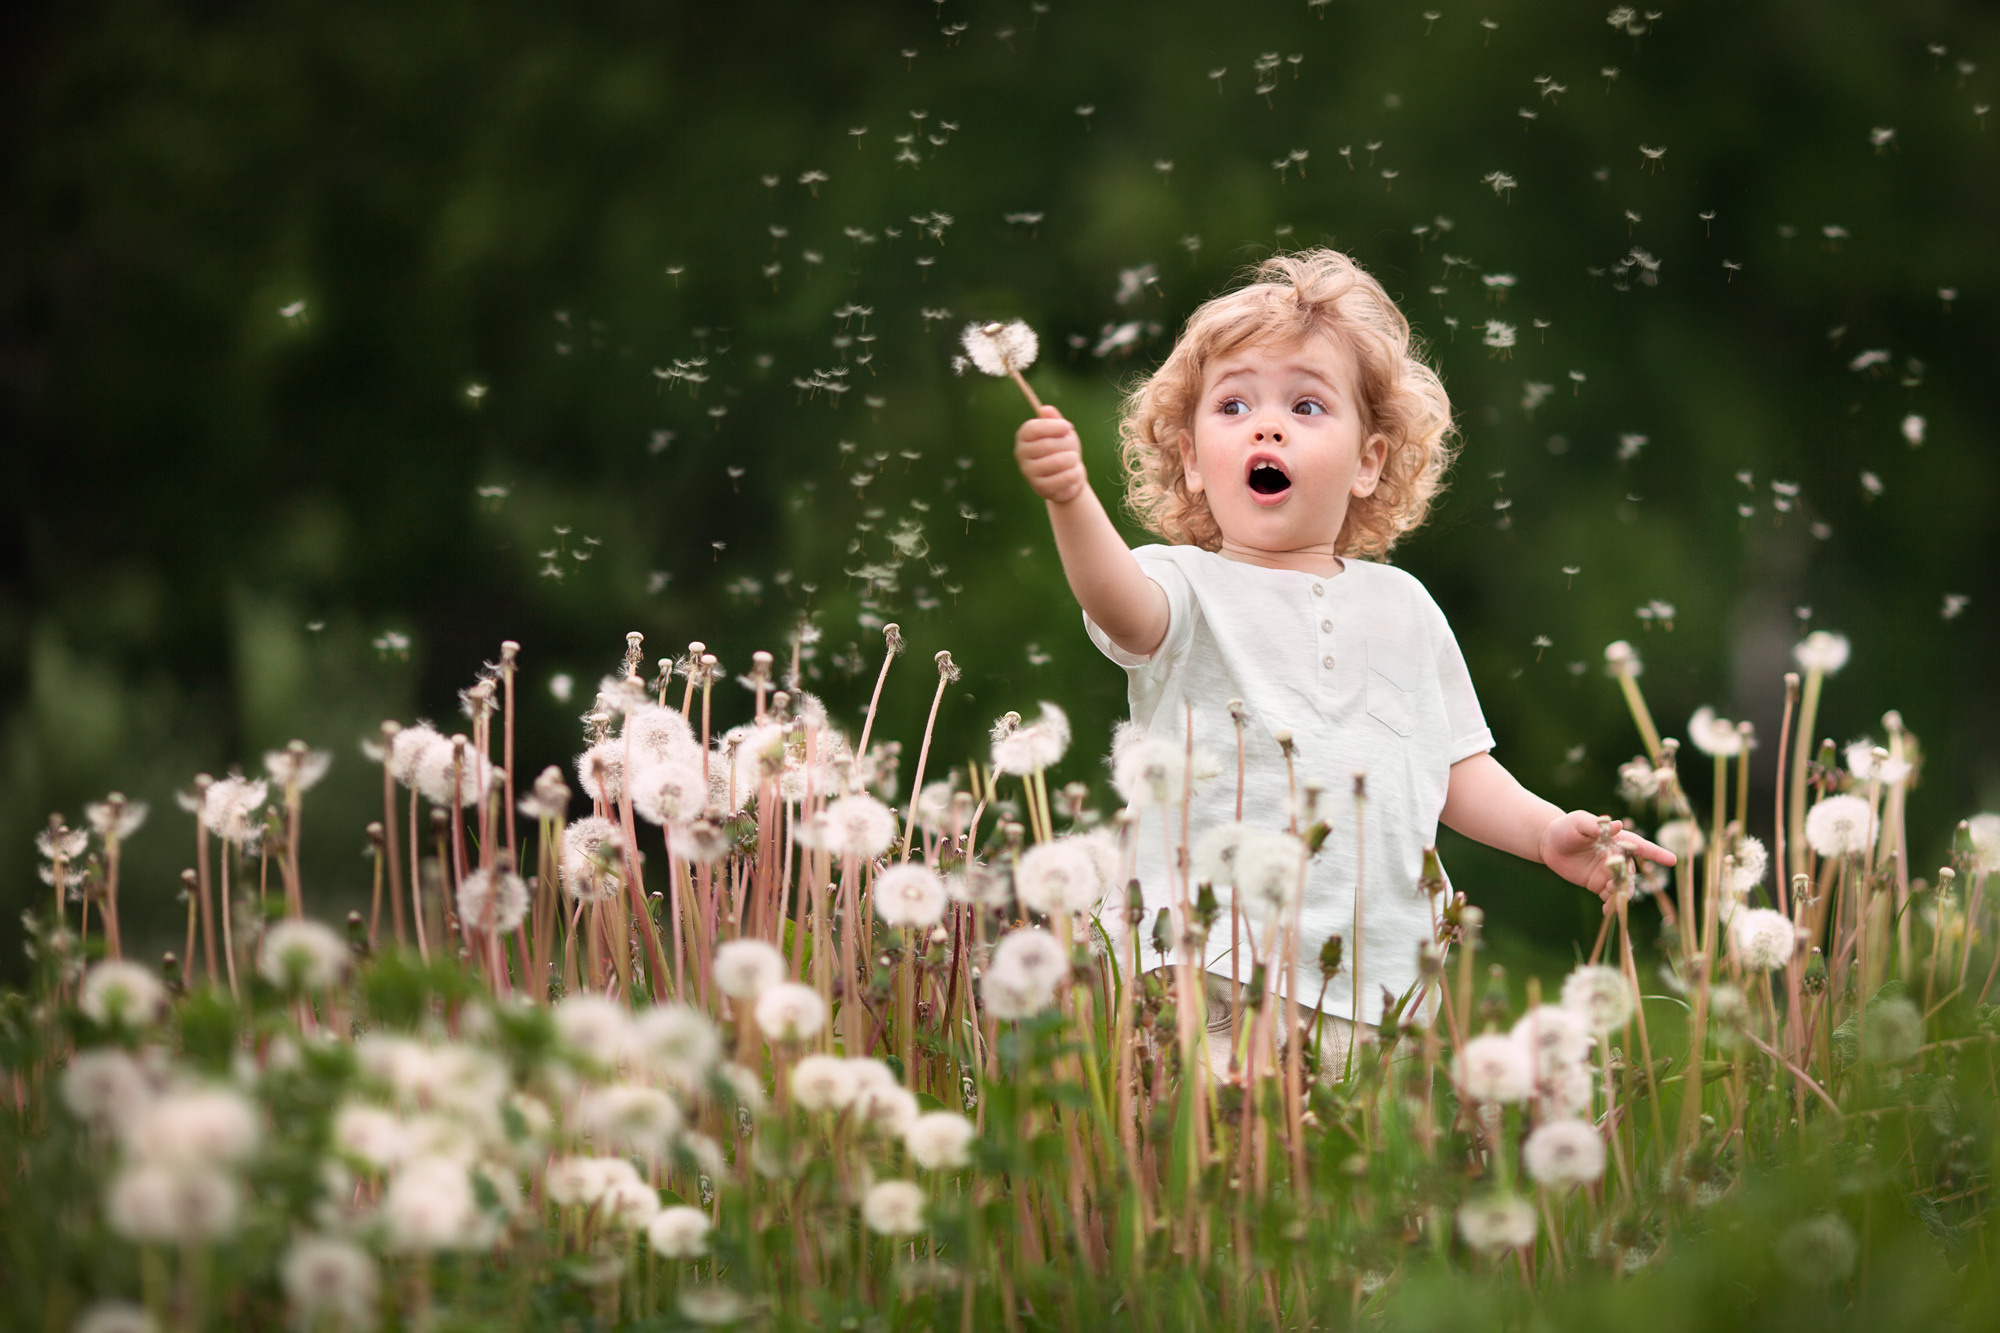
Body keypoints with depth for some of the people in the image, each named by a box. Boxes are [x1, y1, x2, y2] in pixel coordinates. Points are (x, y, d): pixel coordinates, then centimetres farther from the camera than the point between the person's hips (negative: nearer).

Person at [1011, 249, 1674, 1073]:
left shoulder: (1400, 608, 17)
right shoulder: (1184, 587, 3)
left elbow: (1459, 772, 21)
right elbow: (1120, 601, -22)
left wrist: (1546, 831, 3)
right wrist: (1071, 502, -42)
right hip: (1206, 975, -4)